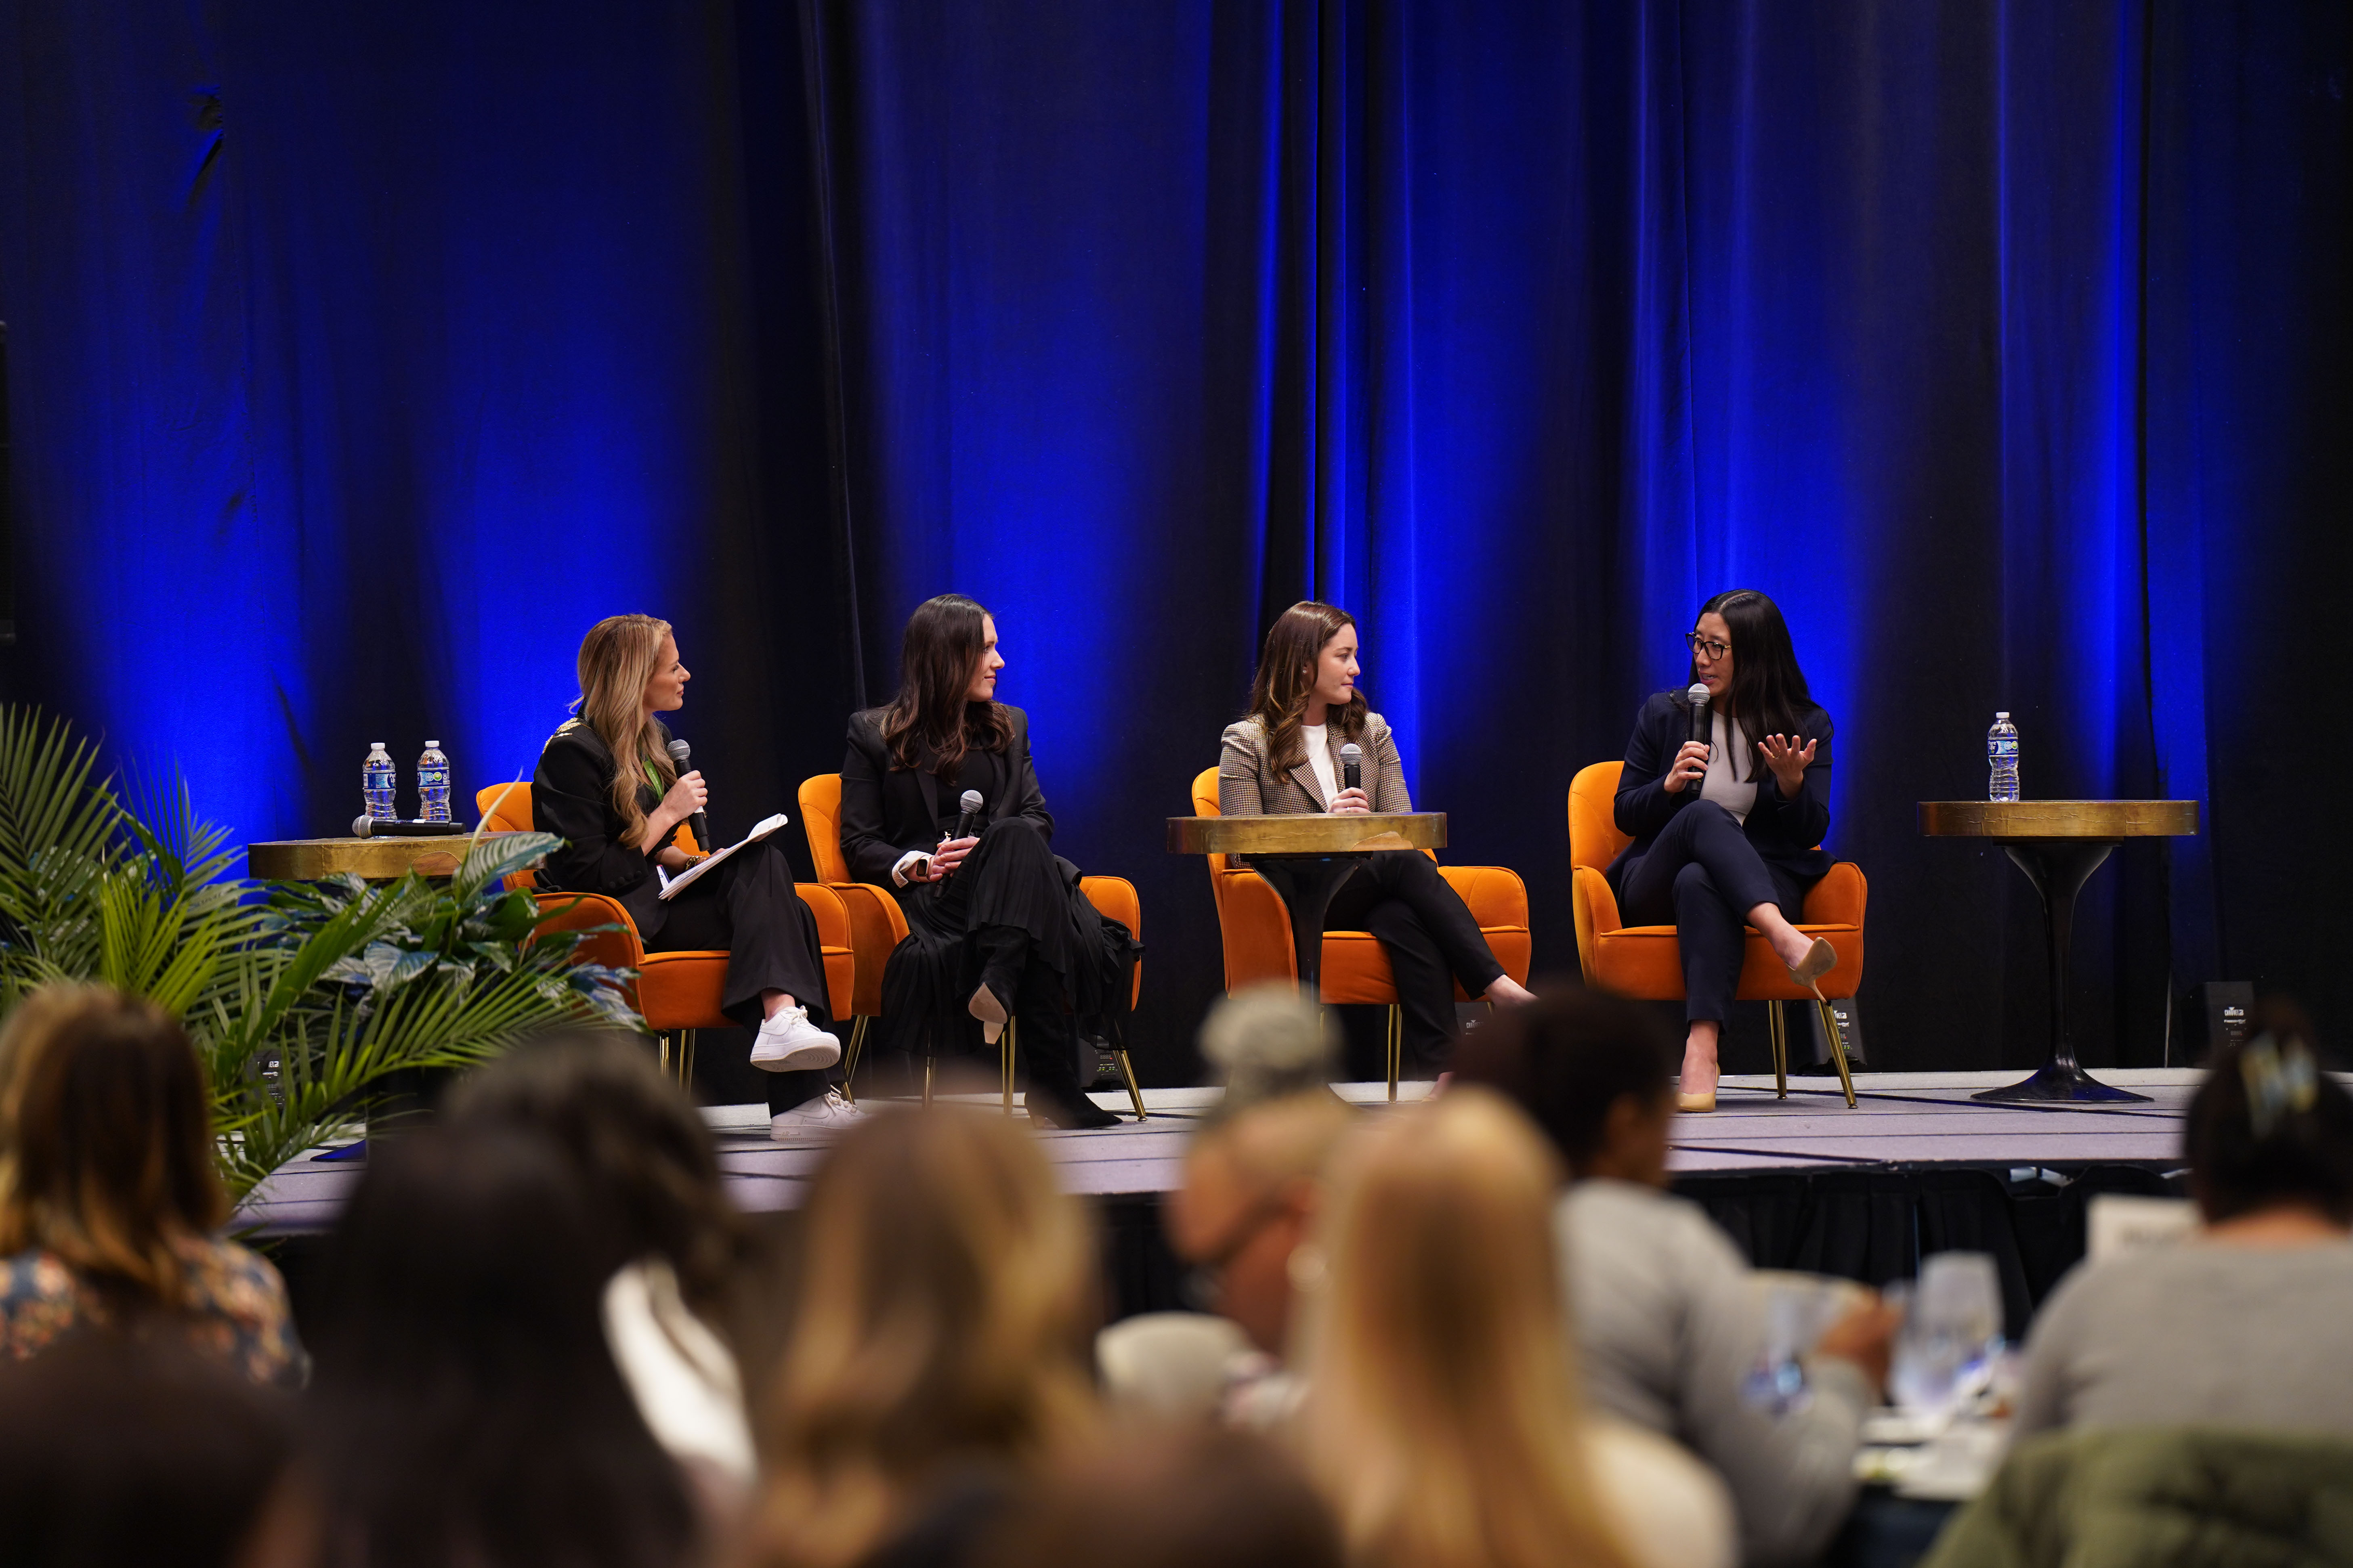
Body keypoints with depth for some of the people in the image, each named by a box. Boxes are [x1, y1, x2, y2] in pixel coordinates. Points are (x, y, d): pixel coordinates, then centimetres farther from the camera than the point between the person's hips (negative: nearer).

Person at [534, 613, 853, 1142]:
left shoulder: (652, 740, 16)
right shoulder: (573, 752, -11)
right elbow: (589, 875, -17)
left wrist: (685, 860, 4)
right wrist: (667, 816, -13)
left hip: (649, 901, 8)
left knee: (762, 861, -20)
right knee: (776, 916, -22)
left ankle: (785, 1019, -37)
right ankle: (798, 1098, -33)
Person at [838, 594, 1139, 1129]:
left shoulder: (1009, 727, 26)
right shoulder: (873, 734, 13)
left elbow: (1038, 820, 15)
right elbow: (859, 845, 6)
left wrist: (998, 851, -9)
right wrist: (917, 865, -15)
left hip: (1004, 884, 3)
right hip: (928, 898, -3)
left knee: (1016, 840, -37)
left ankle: (998, 985, -56)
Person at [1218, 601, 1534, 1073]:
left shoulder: (1370, 731, 20)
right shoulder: (1246, 742, 6)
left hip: (1371, 893, 3)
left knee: (1407, 920, -38)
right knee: (1403, 863, -35)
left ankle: (1442, 1066, -52)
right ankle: (1496, 986, -43)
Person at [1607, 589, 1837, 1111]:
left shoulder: (1807, 725, 7)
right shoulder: (1663, 714, 8)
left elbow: (1812, 832, 3)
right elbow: (1625, 815, 10)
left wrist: (1793, 784, -18)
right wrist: (1669, 787, -10)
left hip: (1764, 881, -1)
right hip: (1655, 886, 1)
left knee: (1700, 882, -39)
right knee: (1705, 816, -35)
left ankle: (1701, 1046, -56)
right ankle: (1783, 938, -57)